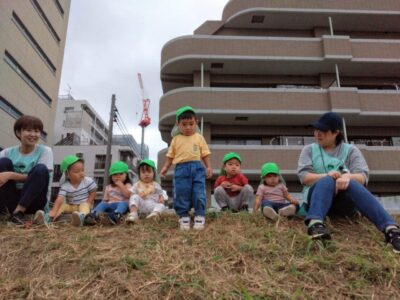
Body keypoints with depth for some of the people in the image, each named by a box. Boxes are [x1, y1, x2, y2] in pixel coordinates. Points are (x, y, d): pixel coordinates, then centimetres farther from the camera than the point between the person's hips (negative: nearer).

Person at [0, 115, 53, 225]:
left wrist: (11, 175, -23)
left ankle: (18, 211, -24)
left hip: (33, 200, -2)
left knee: (41, 169, -26)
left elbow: (38, 176, -12)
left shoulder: (45, 151, -3)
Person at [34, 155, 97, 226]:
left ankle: (81, 216, -67)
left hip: (84, 204, -3)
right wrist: (53, 211, -42)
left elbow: (93, 193, -2)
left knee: (84, 205, -34)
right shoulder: (65, 186, -13)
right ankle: (47, 217, -40)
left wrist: (87, 203, -17)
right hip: (71, 206, 3)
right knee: (61, 205, -18)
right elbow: (60, 199, -26)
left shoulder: (88, 181, -11)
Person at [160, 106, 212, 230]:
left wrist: (209, 167, 1)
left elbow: (205, 154, 9)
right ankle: (183, 217, 13)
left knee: (199, 194, -3)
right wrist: (165, 167, 3)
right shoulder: (176, 139, 11)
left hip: (197, 168, 0)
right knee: (181, 194, 2)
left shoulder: (199, 138, 9)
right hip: (181, 169, 1)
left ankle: (200, 216, 7)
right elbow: (170, 155, 13)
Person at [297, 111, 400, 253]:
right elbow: (303, 176, -2)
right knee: (327, 181, -34)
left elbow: (363, 177, -4)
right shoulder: (309, 149, 13)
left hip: (344, 201, 0)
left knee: (352, 183, -34)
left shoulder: (351, 150, 12)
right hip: (316, 196, 0)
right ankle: (315, 223, -59)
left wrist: (348, 176, -28)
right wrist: (327, 176, -22)